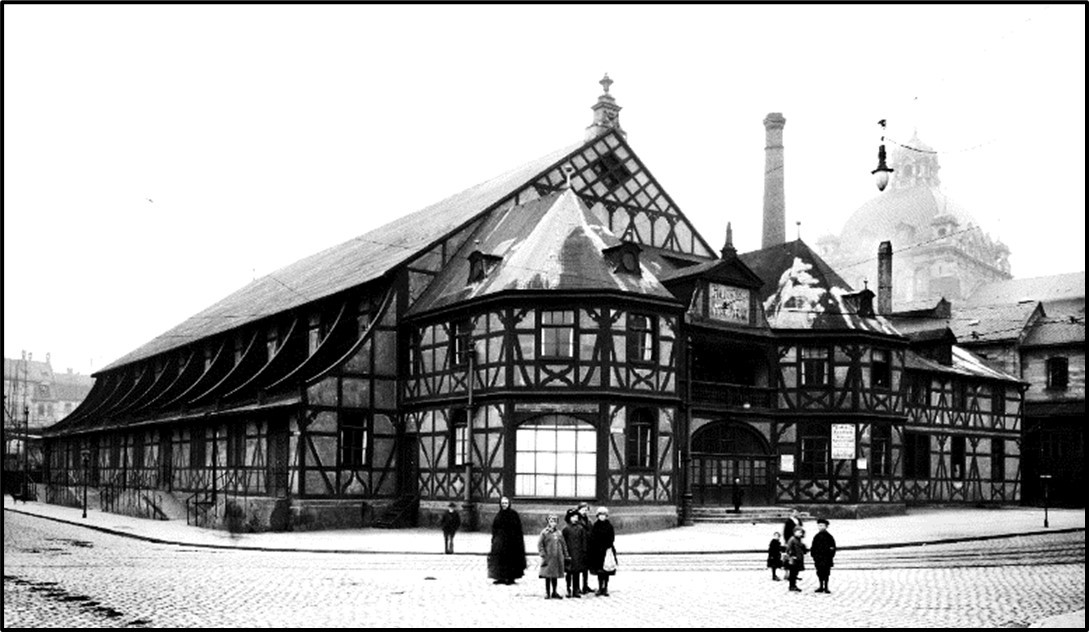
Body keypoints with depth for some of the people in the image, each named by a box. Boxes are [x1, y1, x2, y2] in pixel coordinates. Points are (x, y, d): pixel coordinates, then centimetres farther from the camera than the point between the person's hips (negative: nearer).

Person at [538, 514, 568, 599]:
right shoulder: (544, 532, -3)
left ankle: (554, 592, 20)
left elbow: (563, 545, 15)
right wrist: (543, 554, -12)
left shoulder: (559, 533, 10)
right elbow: (540, 544, -5)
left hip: (558, 557, 4)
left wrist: (565, 555, 12)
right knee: (548, 576, 0)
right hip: (548, 557, -4)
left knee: (555, 576, 10)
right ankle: (547, 593, 9)